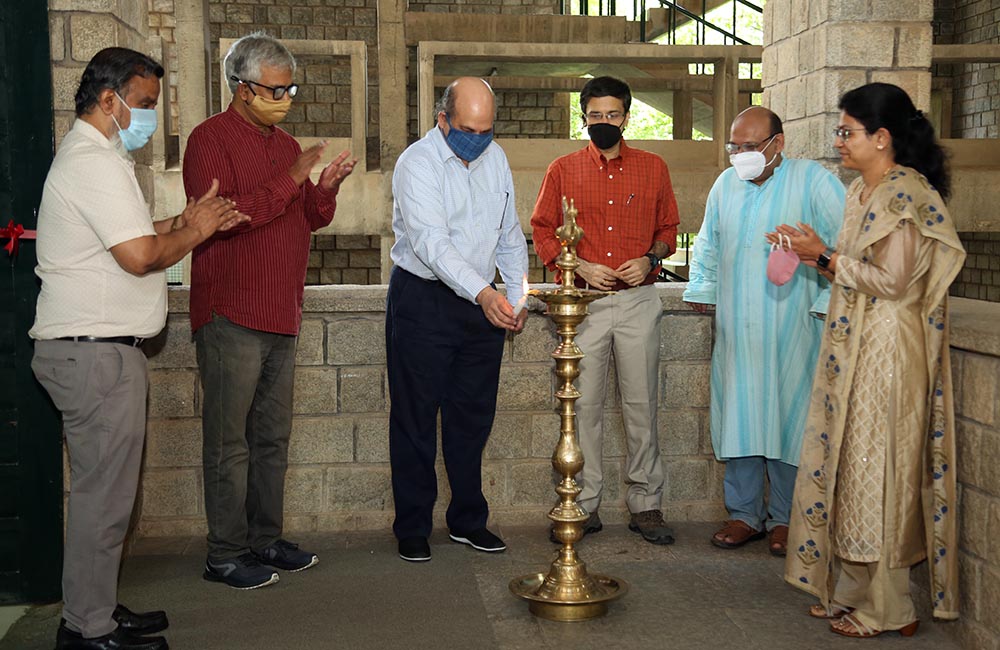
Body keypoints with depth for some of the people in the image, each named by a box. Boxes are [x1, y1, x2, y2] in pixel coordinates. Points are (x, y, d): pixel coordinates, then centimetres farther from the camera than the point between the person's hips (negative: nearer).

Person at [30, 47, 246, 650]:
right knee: (103, 493, -5)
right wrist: (195, 233, -5)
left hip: (95, 349, 11)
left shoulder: (94, 156, 20)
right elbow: (140, 255, -22)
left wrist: (184, 221, 11)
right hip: (96, 351, -11)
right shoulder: (96, 163, -15)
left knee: (105, 488, 15)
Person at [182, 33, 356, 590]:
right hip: (231, 317, -8)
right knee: (229, 442, -2)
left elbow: (312, 218, 20)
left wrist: (326, 188, -1)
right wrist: (292, 179, -20)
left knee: (272, 437, 13)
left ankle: (266, 539, 23)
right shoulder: (211, 139, -7)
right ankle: (225, 555, 6)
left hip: (282, 314, 8)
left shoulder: (286, 144, 17)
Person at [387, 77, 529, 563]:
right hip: (423, 300, -5)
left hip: (484, 302, 6)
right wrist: (483, 293, -38)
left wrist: (517, 295, 7)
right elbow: (432, 243, -26)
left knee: (473, 417, 12)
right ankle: (412, 530, 13)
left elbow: (509, 234, 17)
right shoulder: (417, 163, -14)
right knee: (415, 420, 2)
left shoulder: (495, 158, 7)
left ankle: (468, 521, 25)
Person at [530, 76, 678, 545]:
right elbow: (542, 232, 8)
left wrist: (650, 259, -6)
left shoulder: (653, 168, 9)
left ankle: (645, 505, 13)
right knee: (583, 406, 2)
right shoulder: (563, 171, 7)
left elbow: (668, 228, 15)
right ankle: (584, 506, 12)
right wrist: (579, 266, -7)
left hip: (638, 301, 0)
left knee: (641, 405, 3)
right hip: (583, 303, 0)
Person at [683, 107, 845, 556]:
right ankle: (745, 514, 17)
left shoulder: (812, 181, -4)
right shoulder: (725, 185, 13)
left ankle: (784, 518, 12)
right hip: (736, 330, 5)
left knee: (789, 420, 0)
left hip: (792, 330, -4)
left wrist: (829, 300, -11)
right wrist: (700, 291, 20)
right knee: (738, 418, 6)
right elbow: (708, 244, 27)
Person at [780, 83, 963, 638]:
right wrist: (818, 259, 4)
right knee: (848, 464, 12)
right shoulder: (862, 192, 14)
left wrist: (826, 256, -14)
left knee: (877, 468, -2)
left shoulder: (905, 195, -15)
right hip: (853, 351, 9)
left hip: (886, 354, -9)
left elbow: (892, 281, -20)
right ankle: (855, 591, 23)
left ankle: (888, 608, 10)